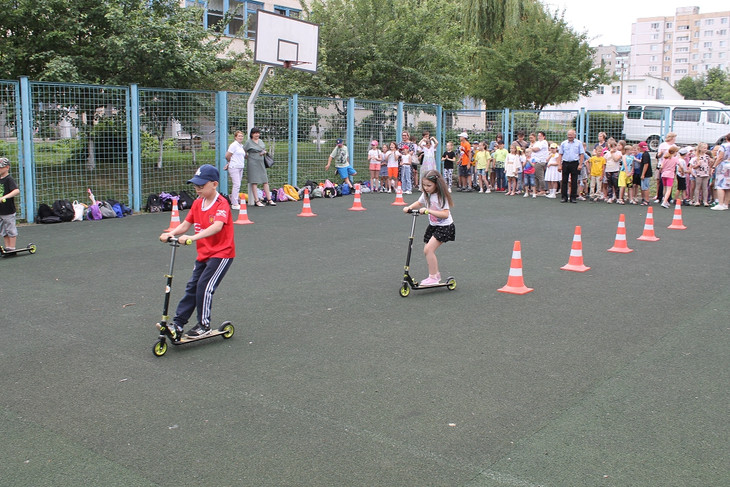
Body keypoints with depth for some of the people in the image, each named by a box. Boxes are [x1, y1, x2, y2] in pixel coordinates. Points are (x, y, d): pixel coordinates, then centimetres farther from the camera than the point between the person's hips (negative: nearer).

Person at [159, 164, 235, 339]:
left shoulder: (222, 204, -18)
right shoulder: (197, 203, 7)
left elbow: (217, 226, -35)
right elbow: (185, 224, 3)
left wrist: (193, 237, -45)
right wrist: (170, 234, -17)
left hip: (222, 253, -8)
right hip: (204, 254, 8)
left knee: (204, 287, -11)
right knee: (191, 287, 7)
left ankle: (204, 325, 3)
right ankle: (177, 325, 10)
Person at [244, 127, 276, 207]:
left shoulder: (261, 141, 14)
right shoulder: (249, 142, -5)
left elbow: (264, 149, 26)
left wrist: (264, 152, 5)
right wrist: (248, 157, -5)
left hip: (261, 163, 6)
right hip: (253, 164, -6)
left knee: (265, 181, 6)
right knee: (254, 182, -5)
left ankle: (269, 200, 11)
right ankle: (257, 201, -3)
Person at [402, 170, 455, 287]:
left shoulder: (441, 196, -20)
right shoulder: (426, 194, 2)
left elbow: (445, 214, -28)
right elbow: (419, 203, 22)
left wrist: (428, 210, -34)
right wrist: (409, 207, 3)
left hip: (445, 227, -8)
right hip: (433, 226, 8)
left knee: (429, 249, -20)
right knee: (427, 251, 8)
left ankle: (433, 277, -12)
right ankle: (436, 274, 27)